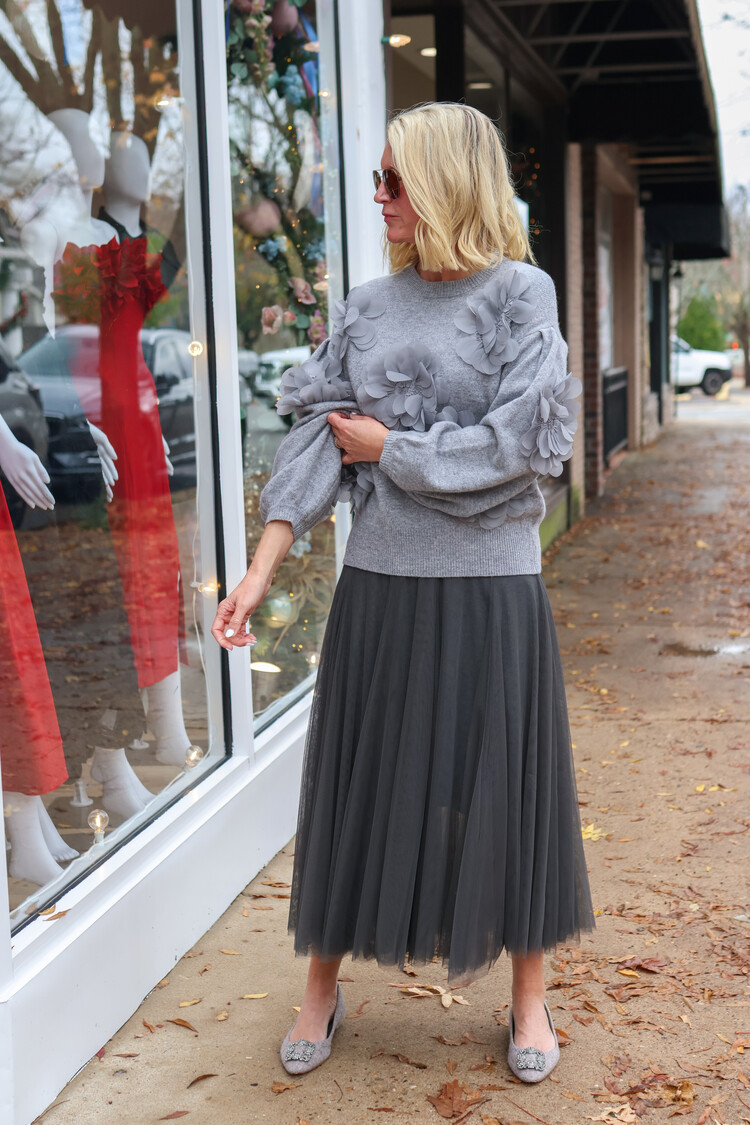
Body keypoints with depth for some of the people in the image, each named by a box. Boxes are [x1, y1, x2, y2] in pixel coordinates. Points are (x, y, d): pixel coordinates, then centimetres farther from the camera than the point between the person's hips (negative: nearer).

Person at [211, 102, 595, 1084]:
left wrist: (390, 447, -8)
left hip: (491, 586, -3)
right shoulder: (367, 306, 7)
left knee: (502, 786, 7)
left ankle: (530, 999, 26)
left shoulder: (520, 292, -3)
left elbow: (514, 444, -13)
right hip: (380, 581, 3)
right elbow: (319, 439, 1)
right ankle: (322, 988, 27)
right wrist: (261, 571, -7)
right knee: (358, 786, 10)